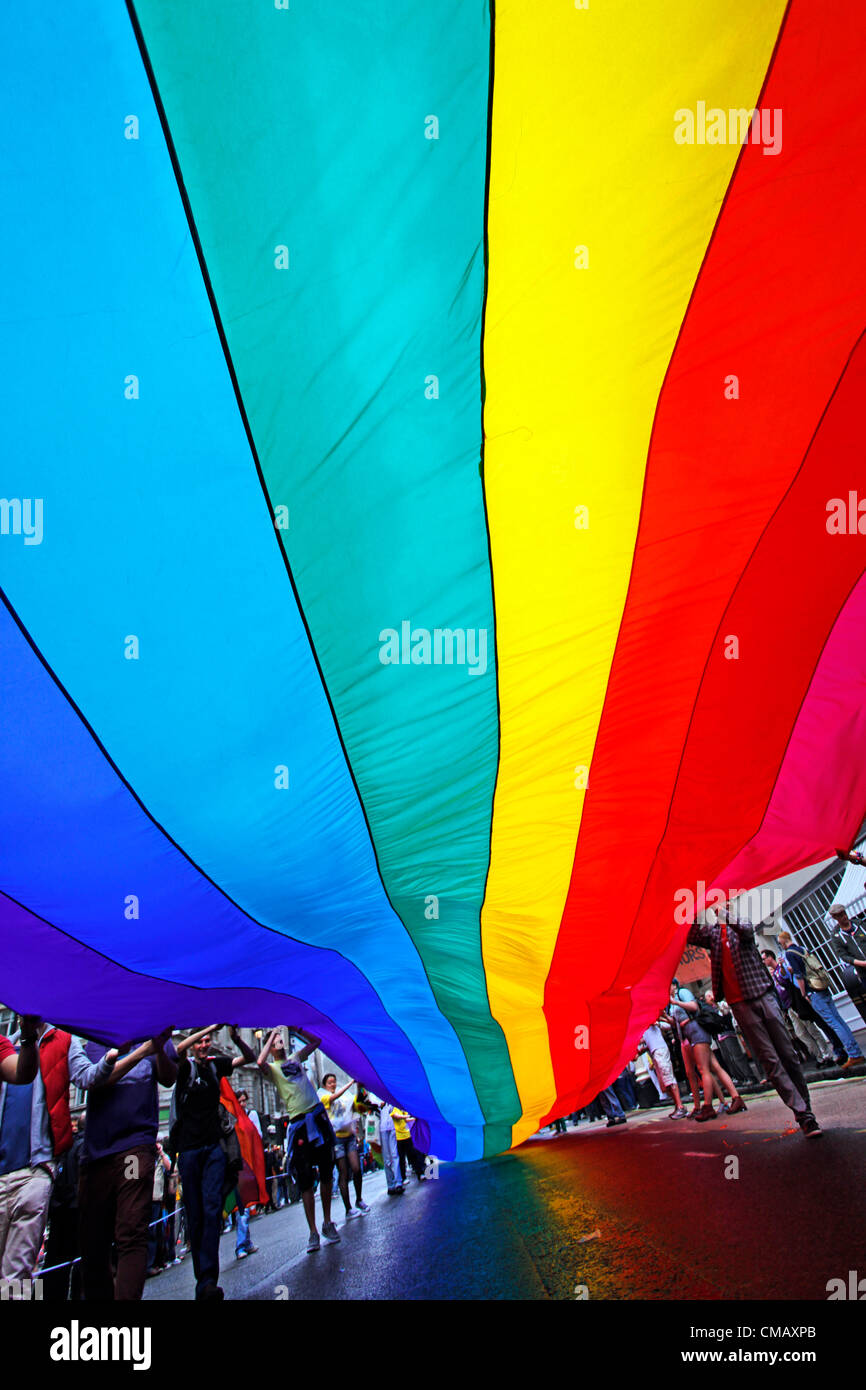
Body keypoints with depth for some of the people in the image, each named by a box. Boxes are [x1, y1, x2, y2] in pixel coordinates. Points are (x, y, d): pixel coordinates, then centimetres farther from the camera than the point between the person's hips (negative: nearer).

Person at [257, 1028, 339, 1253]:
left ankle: (327, 1223, 19)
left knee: (326, 1173, 7)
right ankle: (313, 1232, 4)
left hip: (318, 1114, 4)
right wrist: (271, 1036, -9)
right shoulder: (273, 1068, 3)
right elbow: (260, 1061, -19)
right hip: (299, 1122, -4)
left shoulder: (296, 1058, 17)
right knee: (305, 1181, -3)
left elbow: (316, 1041, 21)